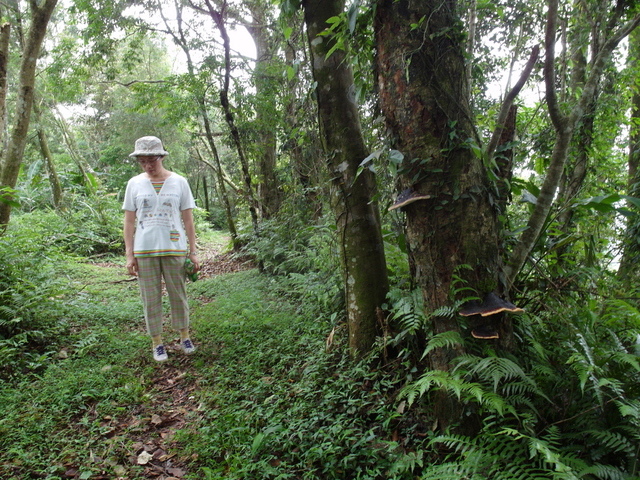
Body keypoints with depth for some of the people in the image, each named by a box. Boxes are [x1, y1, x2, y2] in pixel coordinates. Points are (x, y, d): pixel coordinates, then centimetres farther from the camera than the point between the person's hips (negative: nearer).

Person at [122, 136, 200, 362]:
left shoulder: (179, 182, 2)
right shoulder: (134, 184, 4)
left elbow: (188, 220, 3)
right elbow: (129, 221, 5)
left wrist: (193, 252, 0)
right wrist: (129, 255, -1)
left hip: (174, 249, 0)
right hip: (144, 250, 1)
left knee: (178, 295, 8)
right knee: (151, 299, 6)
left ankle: (184, 336, 25)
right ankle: (157, 343, 18)